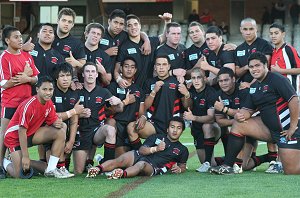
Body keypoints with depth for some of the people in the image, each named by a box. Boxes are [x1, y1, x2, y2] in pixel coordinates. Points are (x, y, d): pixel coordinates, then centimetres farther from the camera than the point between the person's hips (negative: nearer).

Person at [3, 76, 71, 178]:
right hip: (15, 137, -7)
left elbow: (53, 120, 2)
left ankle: (51, 169, -7)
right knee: (20, 175, -19)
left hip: (32, 133, 7)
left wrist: (57, 123, -25)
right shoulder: (28, 105, -27)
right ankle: (6, 163, 18)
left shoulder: (49, 103, -5)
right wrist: (25, 156, -26)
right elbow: (22, 131, -26)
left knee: (60, 132, -12)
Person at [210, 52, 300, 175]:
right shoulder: (254, 87, 11)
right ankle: (227, 166, -3)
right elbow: (248, 109, 13)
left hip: (287, 131, -8)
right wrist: (240, 115, -12)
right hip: (269, 128, 8)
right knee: (238, 124, -3)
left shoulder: (277, 79, -15)